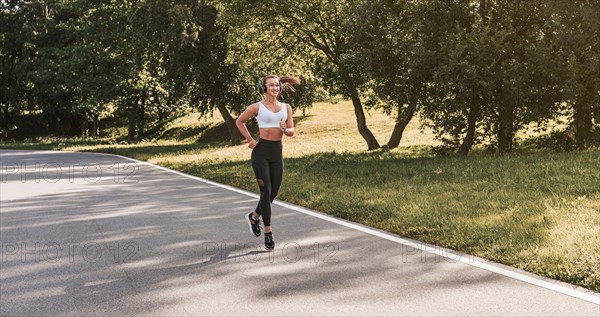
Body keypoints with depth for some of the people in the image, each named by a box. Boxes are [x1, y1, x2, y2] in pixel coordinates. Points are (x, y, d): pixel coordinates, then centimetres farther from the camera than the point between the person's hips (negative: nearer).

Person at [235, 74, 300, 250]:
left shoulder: (286, 107, 8)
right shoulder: (257, 107, -1)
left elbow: (292, 131, 4)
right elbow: (239, 121, 11)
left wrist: (285, 129, -19)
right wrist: (250, 140, 4)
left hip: (277, 152, 4)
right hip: (261, 151, -4)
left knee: (273, 192, 9)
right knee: (266, 191, -5)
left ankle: (254, 216, 36)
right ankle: (268, 232, 4)